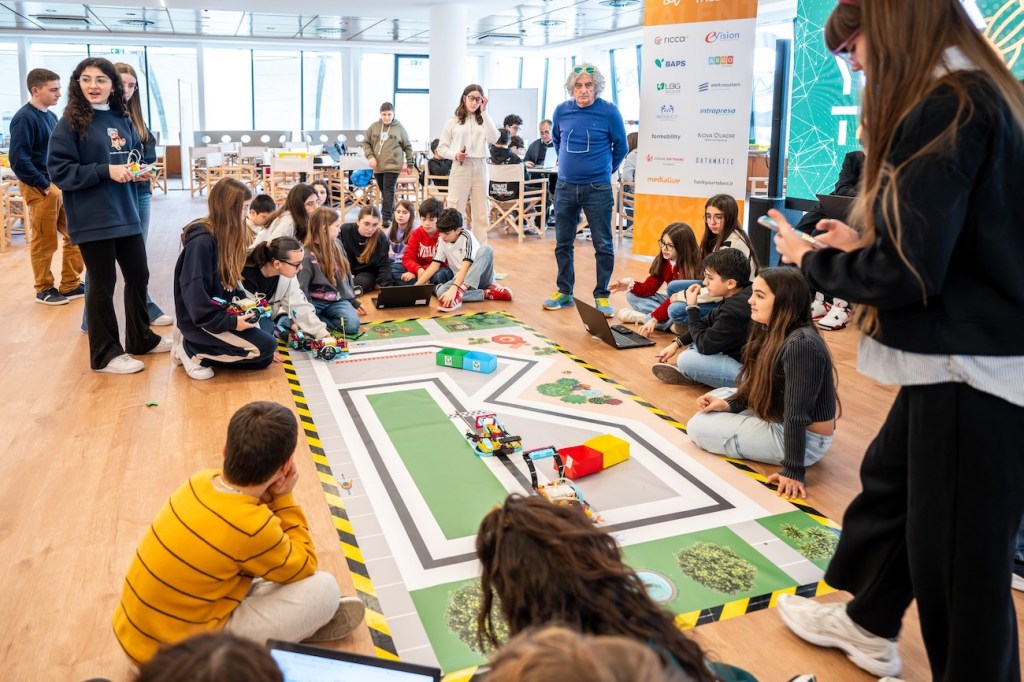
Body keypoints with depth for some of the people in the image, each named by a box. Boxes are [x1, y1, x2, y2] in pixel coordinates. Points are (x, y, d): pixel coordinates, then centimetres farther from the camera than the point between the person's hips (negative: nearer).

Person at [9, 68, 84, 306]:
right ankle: (44, 289, 15)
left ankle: (71, 285, 21)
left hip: (62, 186, 8)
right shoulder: (24, 118, -12)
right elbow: (18, 160, -17)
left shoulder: (51, 116, 13)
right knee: (44, 243, 2)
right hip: (40, 189, -8)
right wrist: (45, 185, -16)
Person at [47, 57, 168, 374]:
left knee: (138, 276, 13)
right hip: (92, 220, -6)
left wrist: (139, 172, 0)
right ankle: (105, 354, 14)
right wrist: (106, 171, -20)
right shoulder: (70, 123, -6)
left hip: (126, 214, 6)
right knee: (102, 283, 1)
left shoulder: (123, 121, 11)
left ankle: (141, 339, 31)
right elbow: (59, 170, -12)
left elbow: (136, 156, 22)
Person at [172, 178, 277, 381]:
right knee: (265, 347, -18)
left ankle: (196, 346, 9)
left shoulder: (224, 235, 7)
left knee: (264, 359, 4)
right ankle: (193, 352, -6)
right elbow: (194, 294, -26)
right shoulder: (201, 241, -22)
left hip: (221, 312, 9)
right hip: (200, 321, -9)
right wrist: (231, 322, -25)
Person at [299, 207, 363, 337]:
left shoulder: (337, 245, 5)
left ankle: (319, 319, -6)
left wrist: (353, 300, 20)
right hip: (315, 302, -5)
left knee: (352, 325, -26)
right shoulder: (307, 256, -13)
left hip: (338, 300, 5)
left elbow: (346, 273, 16)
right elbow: (301, 288, -11)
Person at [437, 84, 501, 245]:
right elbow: (441, 148, 7)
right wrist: (455, 155, -13)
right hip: (460, 168, -2)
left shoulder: (484, 120, 10)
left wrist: (484, 112, -5)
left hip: (480, 168, 2)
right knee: (455, 211, -1)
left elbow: (494, 139, -9)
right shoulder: (453, 122, 6)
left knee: (481, 213, 6)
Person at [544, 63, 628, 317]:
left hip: (597, 189, -3)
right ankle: (564, 292, 22)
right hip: (565, 187, 3)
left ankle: (601, 296, 12)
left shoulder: (609, 111, -8)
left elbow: (620, 147, 5)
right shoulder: (561, 111, 1)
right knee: (563, 243, 9)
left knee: (603, 246, 1)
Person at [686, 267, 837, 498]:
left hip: (806, 438, -9)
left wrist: (793, 470, -27)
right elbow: (757, 388, 10)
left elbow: (797, 415, -29)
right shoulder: (772, 332, 1)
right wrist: (728, 404, -4)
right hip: (779, 420, 9)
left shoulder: (801, 344, -29)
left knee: (697, 426, -7)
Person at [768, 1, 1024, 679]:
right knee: (889, 480, 24)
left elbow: (904, 272, -22)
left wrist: (812, 261, -6)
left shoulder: (945, 107, -19)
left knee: (959, 550, 5)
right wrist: (859, 242, 10)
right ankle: (868, 624, 45)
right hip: (958, 358, 10)